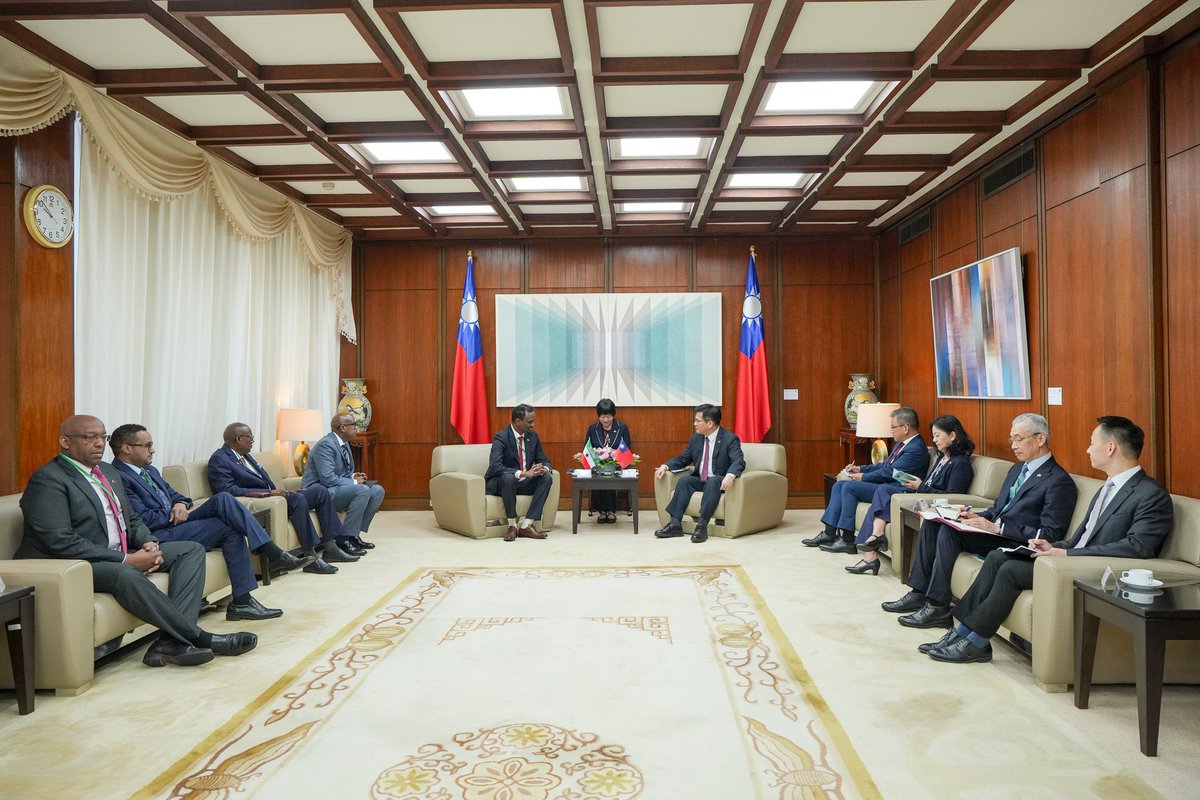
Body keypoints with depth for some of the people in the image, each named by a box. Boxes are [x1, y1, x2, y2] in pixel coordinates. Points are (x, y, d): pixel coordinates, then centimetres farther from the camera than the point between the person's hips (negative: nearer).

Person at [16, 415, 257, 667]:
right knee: (126, 575, -38)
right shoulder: (47, 480, -10)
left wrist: (149, 543, -3)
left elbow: (132, 520, 21)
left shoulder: (110, 473, 17)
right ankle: (199, 638, -27)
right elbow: (61, 542, -20)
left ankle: (171, 641, -23)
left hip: (121, 556, 9)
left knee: (192, 550, -5)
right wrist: (126, 559, -22)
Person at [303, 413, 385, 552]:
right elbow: (327, 478, -27)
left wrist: (353, 476, 1)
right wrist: (354, 482, -18)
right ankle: (344, 539, -22)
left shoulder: (344, 443, 12)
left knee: (378, 491, -1)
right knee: (363, 491, -30)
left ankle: (355, 534, 0)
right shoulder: (325, 445, -18)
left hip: (337, 489, 10)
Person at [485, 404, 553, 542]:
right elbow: (495, 466, -31)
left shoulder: (533, 435, 1)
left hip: (523, 483, 6)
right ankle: (512, 525, -24)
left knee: (547, 478, -19)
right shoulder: (501, 438, -18)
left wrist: (544, 468, -19)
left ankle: (526, 524, -24)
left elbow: (544, 460, 8)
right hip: (501, 483, -6)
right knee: (508, 477, -38)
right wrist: (524, 473, -39)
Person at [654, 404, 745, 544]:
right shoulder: (696, 439, 10)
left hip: (719, 482, -5)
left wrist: (730, 476, -45)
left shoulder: (730, 439, -9)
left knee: (713, 481, -35)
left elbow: (739, 461, -23)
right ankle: (675, 523, -29)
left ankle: (702, 525, -41)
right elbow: (682, 459, 16)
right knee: (684, 480, -21)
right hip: (700, 481, 6)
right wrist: (664, 466, -4)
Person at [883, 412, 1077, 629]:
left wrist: (997, 528, -21)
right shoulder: (1017, 469, 19)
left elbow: (1050, 534, -16)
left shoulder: (1059, 481, -10)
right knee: (932, 522, -6)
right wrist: (978, 517, 2)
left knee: (949, 530, -27)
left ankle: (937, 607, -20)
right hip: (993, 531, 9)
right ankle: (919, 593, -6)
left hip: (1013, 544, -9)